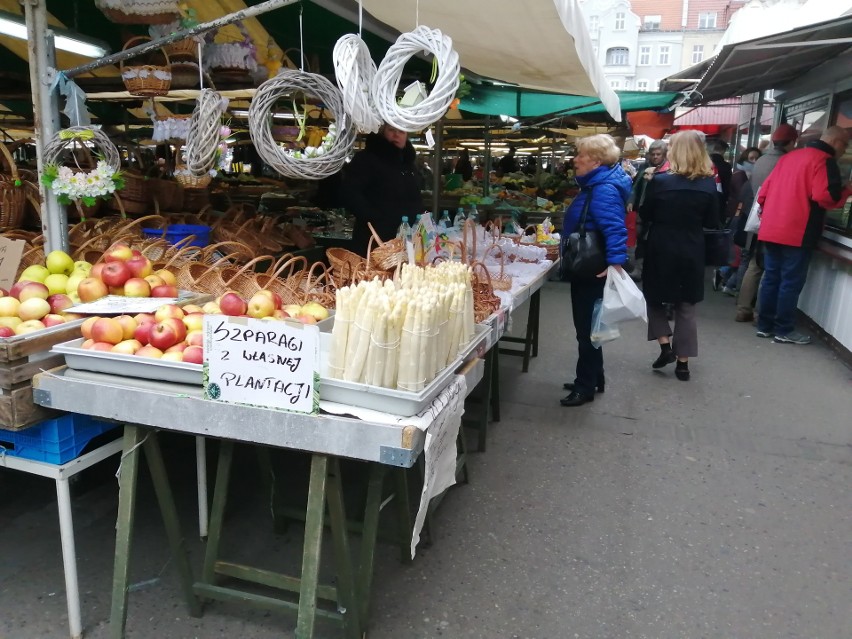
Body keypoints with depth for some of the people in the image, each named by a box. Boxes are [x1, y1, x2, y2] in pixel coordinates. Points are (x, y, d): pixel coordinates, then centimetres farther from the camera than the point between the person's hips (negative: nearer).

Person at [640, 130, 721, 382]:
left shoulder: (659, 181, -11)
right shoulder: (709, 185, -4)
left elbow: (645, 215, -2)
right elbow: (712, 223, 2)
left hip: (661, 251, -2)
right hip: (691, 253, 2)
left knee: (655, 298, 20)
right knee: (686, 307, 11)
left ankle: (665, 346, 9)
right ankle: (683, 362, 15)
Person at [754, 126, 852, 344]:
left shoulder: (789, 156, 17)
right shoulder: (825, 161, -7)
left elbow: (766, 189, 17)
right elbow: (825, 197, -18)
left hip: (771, 229, 8)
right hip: (797, 233, -8)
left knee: (771, 278, 11)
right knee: (791, 282, -1)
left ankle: (764, 325, 16)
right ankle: (784, 330, 5)